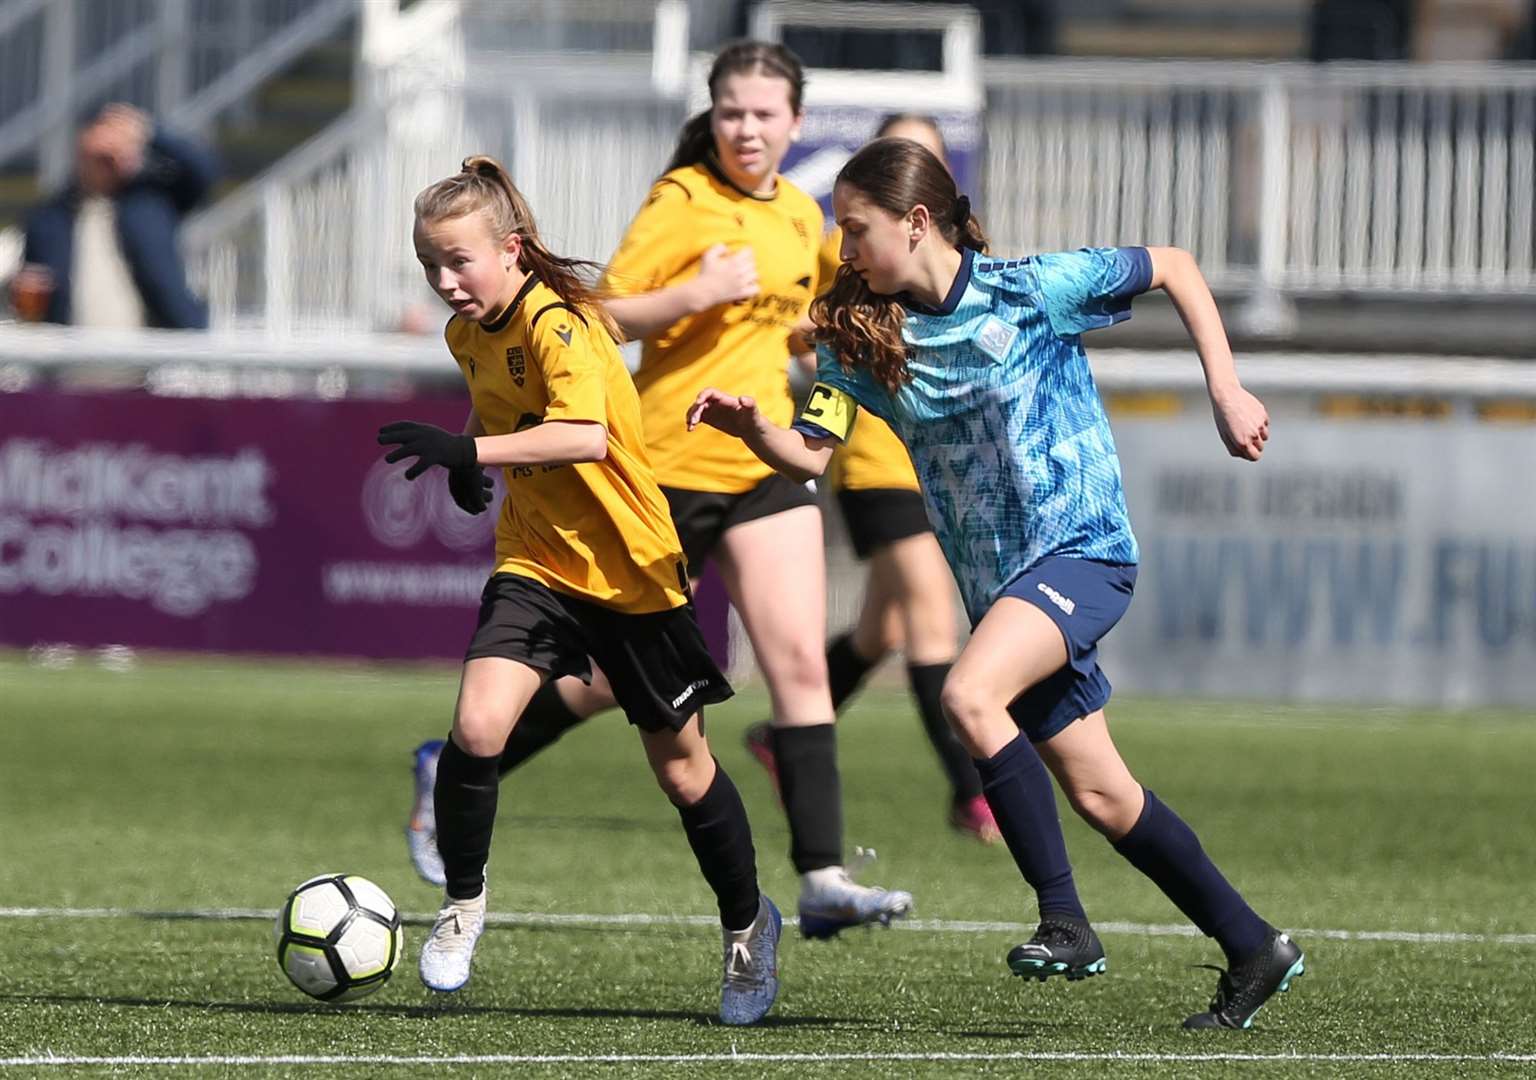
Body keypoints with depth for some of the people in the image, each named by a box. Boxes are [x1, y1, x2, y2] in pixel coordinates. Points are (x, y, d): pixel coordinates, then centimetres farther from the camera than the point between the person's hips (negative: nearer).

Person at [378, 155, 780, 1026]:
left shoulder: (556, 323, -22)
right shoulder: (468, 335, 2)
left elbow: (585, 436, -38)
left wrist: (470, 452, -44)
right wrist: (473, 463, 6)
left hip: (631, 565, -5)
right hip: (537, 561, 5)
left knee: (681, 764, 8)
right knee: (478, 722, -19)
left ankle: (749, 926, 30)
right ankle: (463, 903, 2)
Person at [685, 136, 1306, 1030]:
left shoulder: (1032, 288, -11)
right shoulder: (864, 336, 1)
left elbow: (1173, 267, 0)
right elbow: (812, 453, -6)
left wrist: (1227, 393, -4)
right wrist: (751, 427, -27)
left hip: (1082, 548, -6)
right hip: (999, 581, 6)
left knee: (969, 696, -29)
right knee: (1099, 793, 8)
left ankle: (1066, 919, -23)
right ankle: (1252, 947, 22)